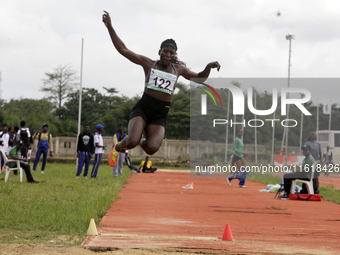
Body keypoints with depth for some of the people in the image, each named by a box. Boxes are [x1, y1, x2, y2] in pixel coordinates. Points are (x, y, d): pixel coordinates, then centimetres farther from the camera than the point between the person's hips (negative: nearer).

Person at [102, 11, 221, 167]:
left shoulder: (178, 69, 13)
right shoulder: (149, 64, 4)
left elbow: (199, 79, 26)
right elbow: (123, 49, 0)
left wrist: (209, 67, 5)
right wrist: (109, 27, -7)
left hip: (160, 115, 2)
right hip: (143, 108, -2)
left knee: (151, 149, -24)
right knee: (131, 142, -28)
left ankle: (142, 141, 16)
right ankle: (118, 146, 11)